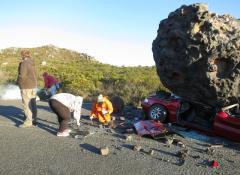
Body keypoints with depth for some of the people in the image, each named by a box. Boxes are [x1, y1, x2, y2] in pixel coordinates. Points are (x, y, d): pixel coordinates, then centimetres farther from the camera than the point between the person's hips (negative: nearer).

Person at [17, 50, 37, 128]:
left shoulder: (24, 63, -14)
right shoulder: (32, 63, 11)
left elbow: (22, 75, -19)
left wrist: (18, 81, -1)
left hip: (26, 86, -8)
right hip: (33, 85, 9)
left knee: (27, 104, -4)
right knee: (33, 103, 13)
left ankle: (28, 122, -2)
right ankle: (34, 119, 21)